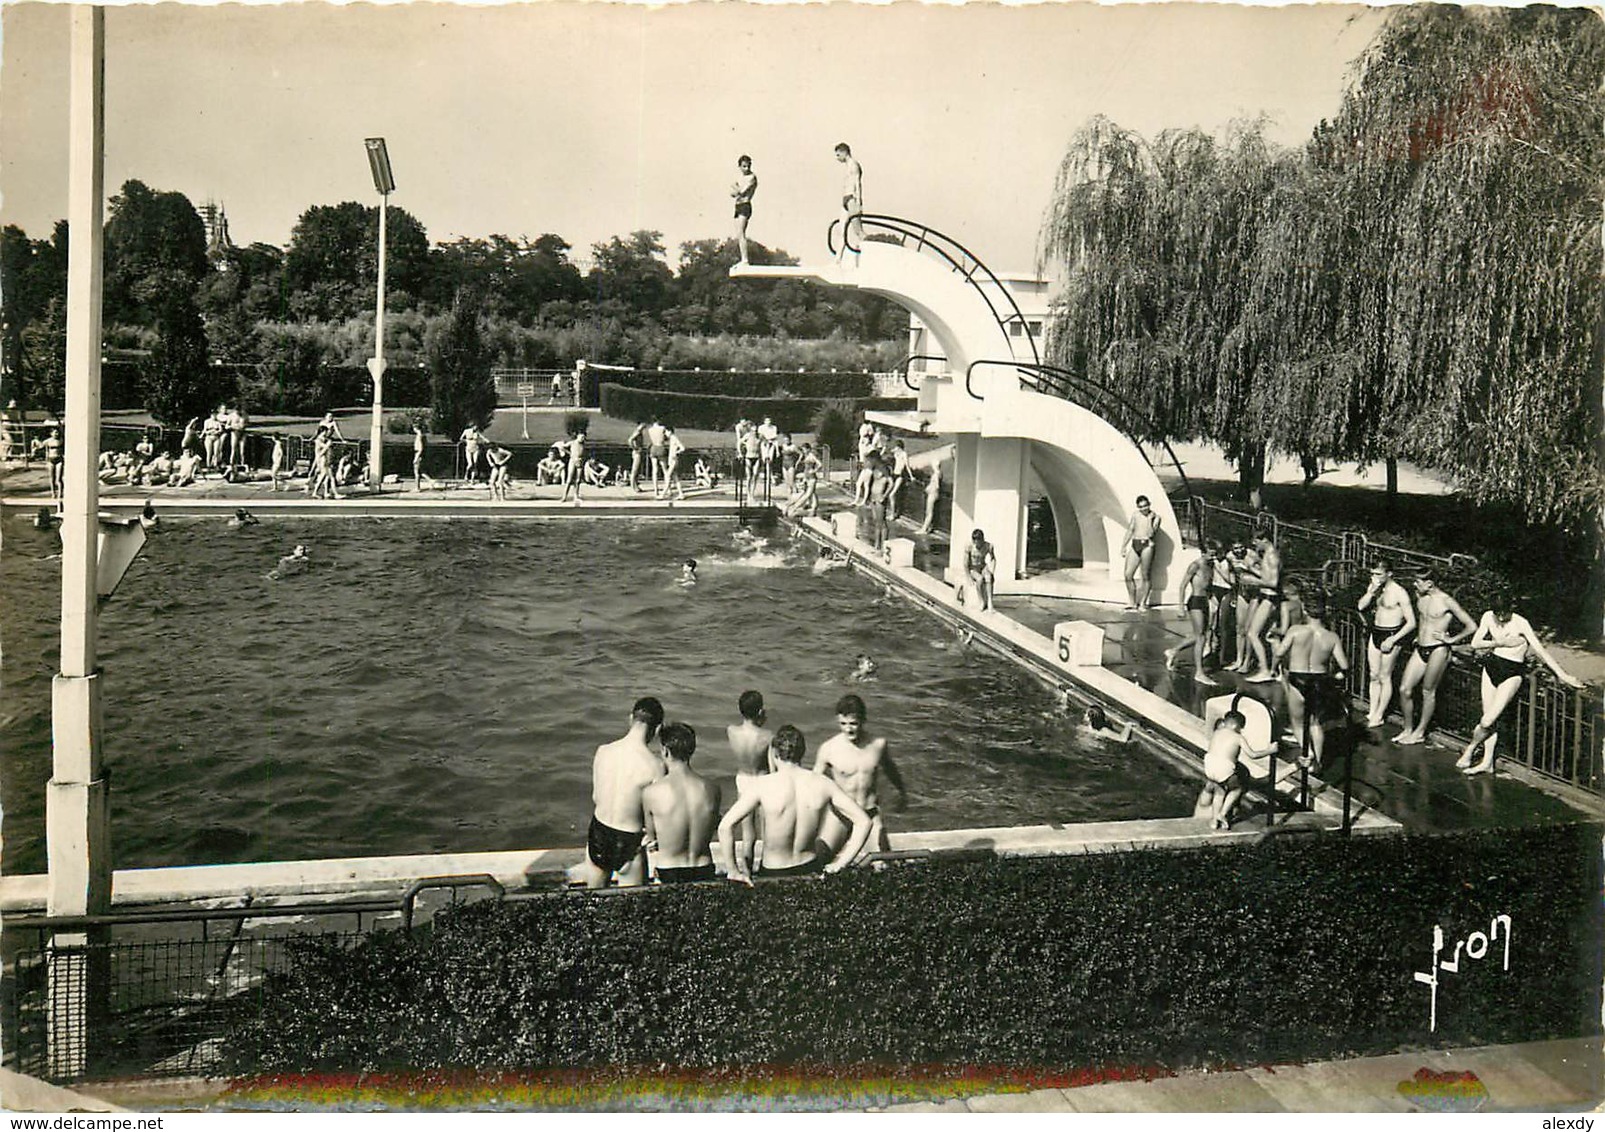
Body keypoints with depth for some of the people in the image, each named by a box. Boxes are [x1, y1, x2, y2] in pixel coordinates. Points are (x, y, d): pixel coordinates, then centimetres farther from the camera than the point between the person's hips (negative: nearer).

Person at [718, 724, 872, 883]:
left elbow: (725, 826, -24)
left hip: (772, 875, -2)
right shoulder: (822, 784, -9)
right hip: (810, 870, 2)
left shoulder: (762, 785, -16)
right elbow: (864, 822, -8)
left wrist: (733, 871, -14)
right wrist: (840, 864, -2)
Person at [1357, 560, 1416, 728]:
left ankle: (1379, 716, 12)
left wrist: (1392, 640, -18)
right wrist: (1371, 591, -17)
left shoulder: (1399, 593, -17)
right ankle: (1372, 713, 20)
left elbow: (1411, 623, -16)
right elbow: (1361, 607, -4)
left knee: (1384, 677, 3)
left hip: (1390, 635, -6)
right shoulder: (1373, 587, 3)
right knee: (1374, 676, 11)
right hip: (1375, 633, 6)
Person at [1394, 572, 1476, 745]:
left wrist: (1451, 639, -7)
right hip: (1420, 649, 7)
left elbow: (1471, 626, -11)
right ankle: (1408, 729, 18)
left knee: (1428, 692, 3)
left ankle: (1420, 733, 16)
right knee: (1404, 689, 3)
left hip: (1438, 650, -7)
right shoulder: (1420, 597, 7)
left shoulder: (1446, 601, -13)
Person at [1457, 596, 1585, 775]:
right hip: (1492, 666, 4)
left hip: (1512, 672, -4)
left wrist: (1562, 674, -24)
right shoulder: (1488, 617, -4)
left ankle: (1470, 749, 15)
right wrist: (1500, 643, -16)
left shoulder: (1520, 623, -17)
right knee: (1489, 718, 6)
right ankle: (1487, 762, 16)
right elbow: (1474, 643, -3)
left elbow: (1540, 649, -20)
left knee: (1488, 721, -11)